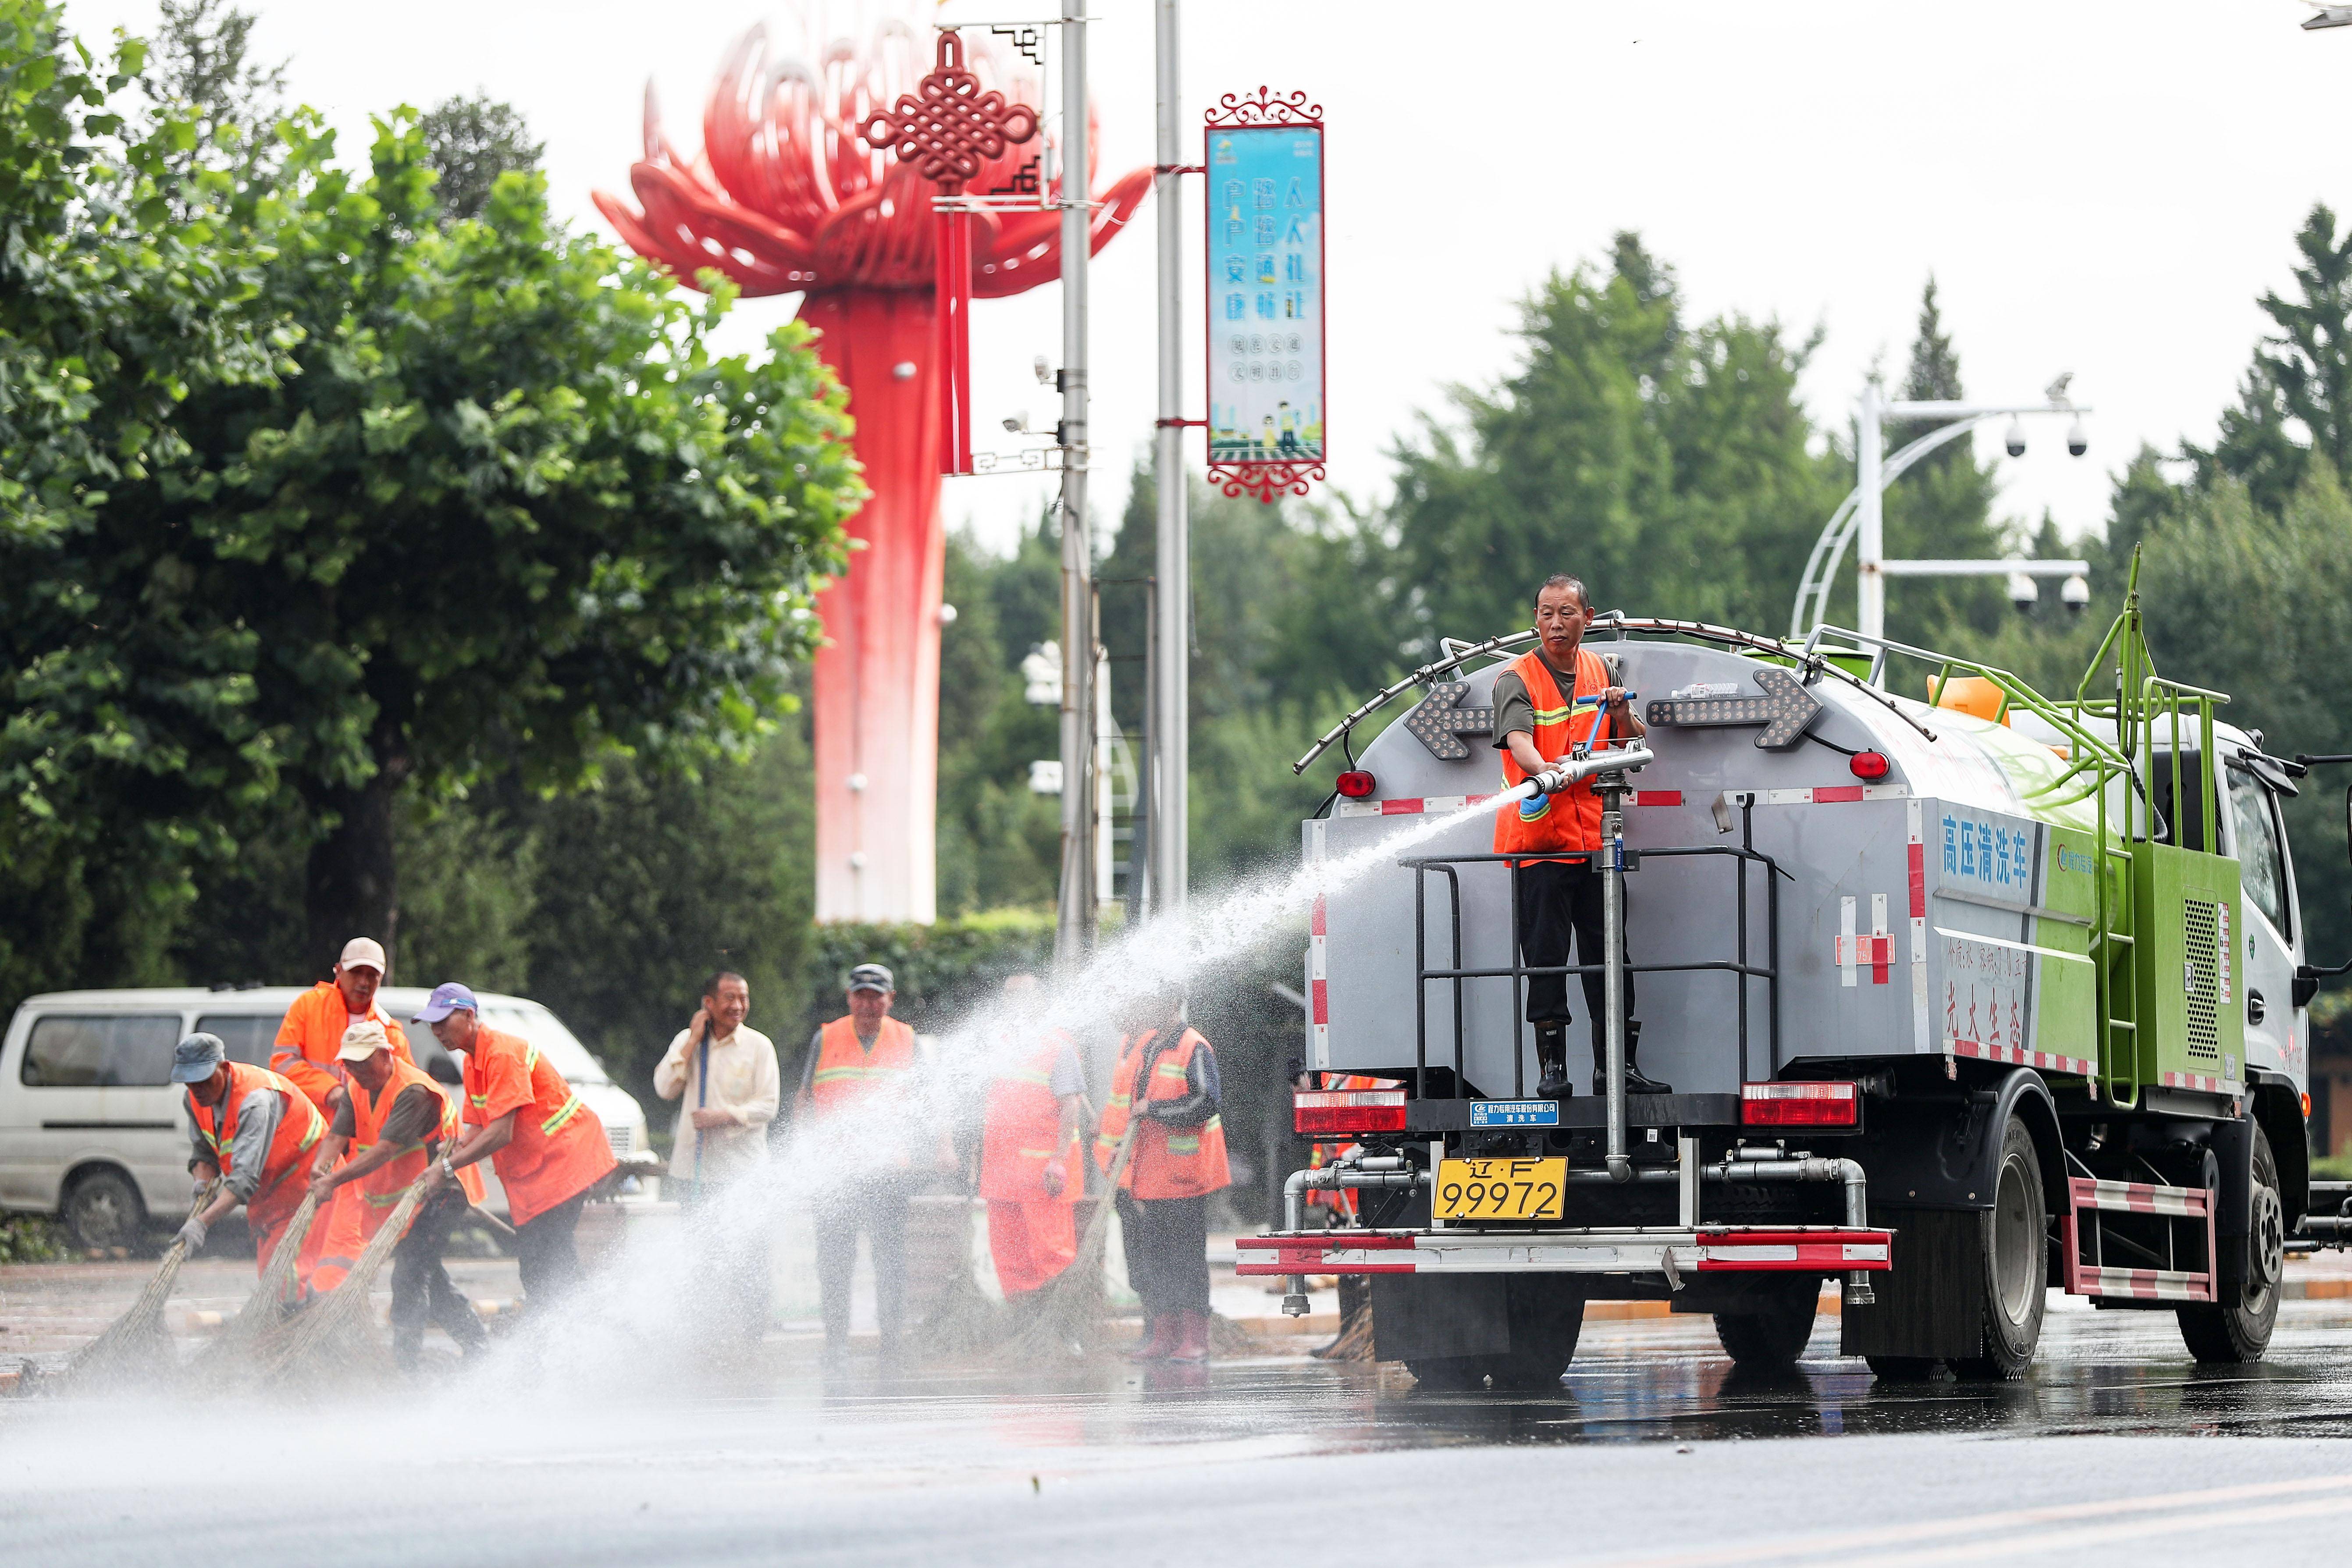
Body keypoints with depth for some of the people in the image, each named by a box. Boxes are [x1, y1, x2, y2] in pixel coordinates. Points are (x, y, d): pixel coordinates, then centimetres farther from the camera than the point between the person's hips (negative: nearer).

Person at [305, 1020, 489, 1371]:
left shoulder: (413, 1091, -26)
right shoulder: (356, 1089, 2)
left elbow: (386, 1149, -35)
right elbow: (337, 1135, -11)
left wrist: (335, 1180, -43)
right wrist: (321, 1168, -34)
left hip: (442, 1190, -9)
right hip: (399, 1195, 9)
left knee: (410, 1271, -18)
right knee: (425, 1275, 15)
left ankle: (404, 1362, -18)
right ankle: (476, 1343, 27)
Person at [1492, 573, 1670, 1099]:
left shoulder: (1600, 671, 11)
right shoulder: (1516, 678, -6)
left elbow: (1635, 745, 14)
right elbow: (1518, 740, -23)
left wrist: (1623, 714, -8)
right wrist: (1543, 769, -45)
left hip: (1596, 836, 4)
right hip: (1539, 836, -4)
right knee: (1546, 956, -5)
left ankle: (1617, 1065, 11)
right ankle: (1552, 1069, -1)